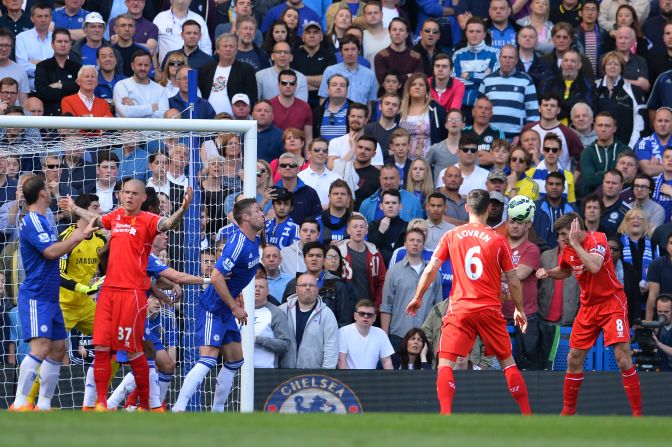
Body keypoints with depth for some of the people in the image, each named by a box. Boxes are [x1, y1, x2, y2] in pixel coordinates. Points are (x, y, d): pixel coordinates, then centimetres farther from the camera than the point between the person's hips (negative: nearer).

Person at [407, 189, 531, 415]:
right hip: (490, 309, 1)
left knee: (445, 362, -1)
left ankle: (446, 415, -19)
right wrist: (519, 310, 19)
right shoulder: (498, 240, 1)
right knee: (507, 361, 13)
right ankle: (527, 414, 15)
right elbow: (513, 281, 5)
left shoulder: (451, 236, 2)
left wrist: (417, 298, 17)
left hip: (460, 309, -1)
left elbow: (430, 270, 2)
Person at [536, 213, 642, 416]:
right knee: (574, 359, 6)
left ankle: (637, 412, -9)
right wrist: (548, 272, 3)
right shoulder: (567, 248, 3)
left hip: (612, 302, -7)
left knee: (623, 358, -15)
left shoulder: (597, 239, -17)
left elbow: (594, 267, -35)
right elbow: (565, 271, 23)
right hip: (588, 306, 7)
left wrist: (575, 243, -27)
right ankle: (568, 410, 21)